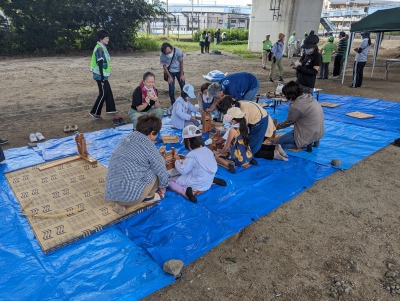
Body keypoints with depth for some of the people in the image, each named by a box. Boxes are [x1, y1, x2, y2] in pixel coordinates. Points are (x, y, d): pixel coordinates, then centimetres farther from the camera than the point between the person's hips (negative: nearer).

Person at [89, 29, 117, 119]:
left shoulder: (102, 48, 13)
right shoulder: (99, 49, -17)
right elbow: (100, 64, -21)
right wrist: (102, 78, -22)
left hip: (103, 75, 9)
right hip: (100, 76, -9)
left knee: (108, 92, 14)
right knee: (103, 93, -4)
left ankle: (110, 109, 25)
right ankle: (94, 112, 4)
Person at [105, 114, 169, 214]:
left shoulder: (126, 139, 11)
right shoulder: (148, 146, -10)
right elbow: (162, 172, 0)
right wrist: (163, 186, 21)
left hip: (110, 195, 7)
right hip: (131, 196, -7)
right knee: (159, 163, 6)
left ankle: (120, 204, 17)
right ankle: (149, 195, 24)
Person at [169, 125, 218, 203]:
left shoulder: (192, 155, -23)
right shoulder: (208, 150, -1)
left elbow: (182, 171, -18)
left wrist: (177, 160, 2)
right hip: (207, 183, 6)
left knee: (170, 181, 5)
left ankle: (185, 191, -18)